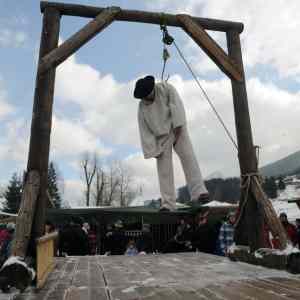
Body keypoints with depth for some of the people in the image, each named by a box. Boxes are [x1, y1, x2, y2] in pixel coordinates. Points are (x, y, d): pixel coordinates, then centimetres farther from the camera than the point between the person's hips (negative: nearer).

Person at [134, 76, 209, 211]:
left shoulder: (165, 88, -5)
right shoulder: (142, 108, -1)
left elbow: (176, 104, -13)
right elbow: (145, 131, -2)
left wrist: (178, 127, -20)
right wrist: (153, 150, -7)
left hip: (177, 129, -1)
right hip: (161, 137, 1)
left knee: (188, 157, -18)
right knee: (164, 169, -4)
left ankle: (199, 193, -24)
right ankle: (168, 204, -2)